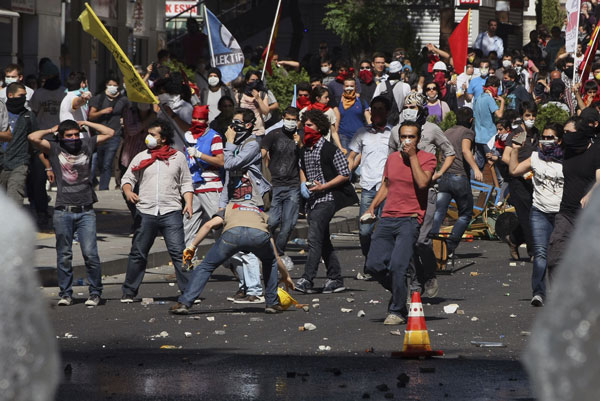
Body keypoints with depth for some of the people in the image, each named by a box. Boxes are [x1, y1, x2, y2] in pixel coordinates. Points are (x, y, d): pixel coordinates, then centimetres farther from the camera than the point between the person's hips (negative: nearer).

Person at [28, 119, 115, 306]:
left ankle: (95, 293, 3)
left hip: (86, 211, 0)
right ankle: (65, 293, 15)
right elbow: (33, 138, -8)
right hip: (63, 211, 0)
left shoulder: (86, 145, 11)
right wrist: (51, 130, 8)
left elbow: (109, 133, 11)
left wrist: (86, 123, 15)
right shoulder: (54, 148, 5)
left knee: (90, 254, -7)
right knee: (64, 255, 5)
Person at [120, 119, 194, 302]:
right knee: (138, 253, 4)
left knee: (178, 252, -9)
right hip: (146, 212, 2)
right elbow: (127, 178, 13)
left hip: (171, 212, -2)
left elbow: (186, 183, 13)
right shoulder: (141, 157, 12)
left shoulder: (178, 157, 10)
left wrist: (189, 203, -2)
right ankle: (129, 292, 14)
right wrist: (128, 191, -8)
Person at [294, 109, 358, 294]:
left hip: (327, 198, -8)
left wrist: (323, 186, -15)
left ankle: (307, 279, -23)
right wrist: (303, 183, 12)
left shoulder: (330, 150, -9)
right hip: (312, 200, 8)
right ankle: (335, 278, 17)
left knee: (315, 238, -17)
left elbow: (345, 175, -8)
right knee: (323, 241, 10)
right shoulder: (304, 150, 13)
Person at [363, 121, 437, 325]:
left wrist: (412, 156, -13)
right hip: (387, 217, 5)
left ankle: (397, 311, -5)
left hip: (410, 219, -5)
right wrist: (372, 206, 14)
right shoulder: (392, 158, 15)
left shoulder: (427, 158, 0)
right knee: (374, 265, -3)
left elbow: (422, 183, -17)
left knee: (397, 265, -19)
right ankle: (399, 292, 22)